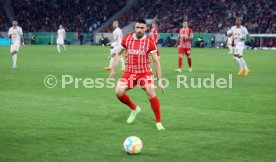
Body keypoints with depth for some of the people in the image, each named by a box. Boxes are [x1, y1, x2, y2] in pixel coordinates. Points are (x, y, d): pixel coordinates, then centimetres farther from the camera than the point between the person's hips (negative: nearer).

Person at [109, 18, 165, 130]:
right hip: (129, 72, 2)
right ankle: (134, 109, 13)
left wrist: (159, 80, -6)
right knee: (119, 92, -16)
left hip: (145, 72, -2)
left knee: (151, 94, -19)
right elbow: (118, 54, 13)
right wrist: (113, 70, 7)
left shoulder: (149, 41, -8)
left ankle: (158, 122, -3)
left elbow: (156, 61, -4)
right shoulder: (127, 38, -1)